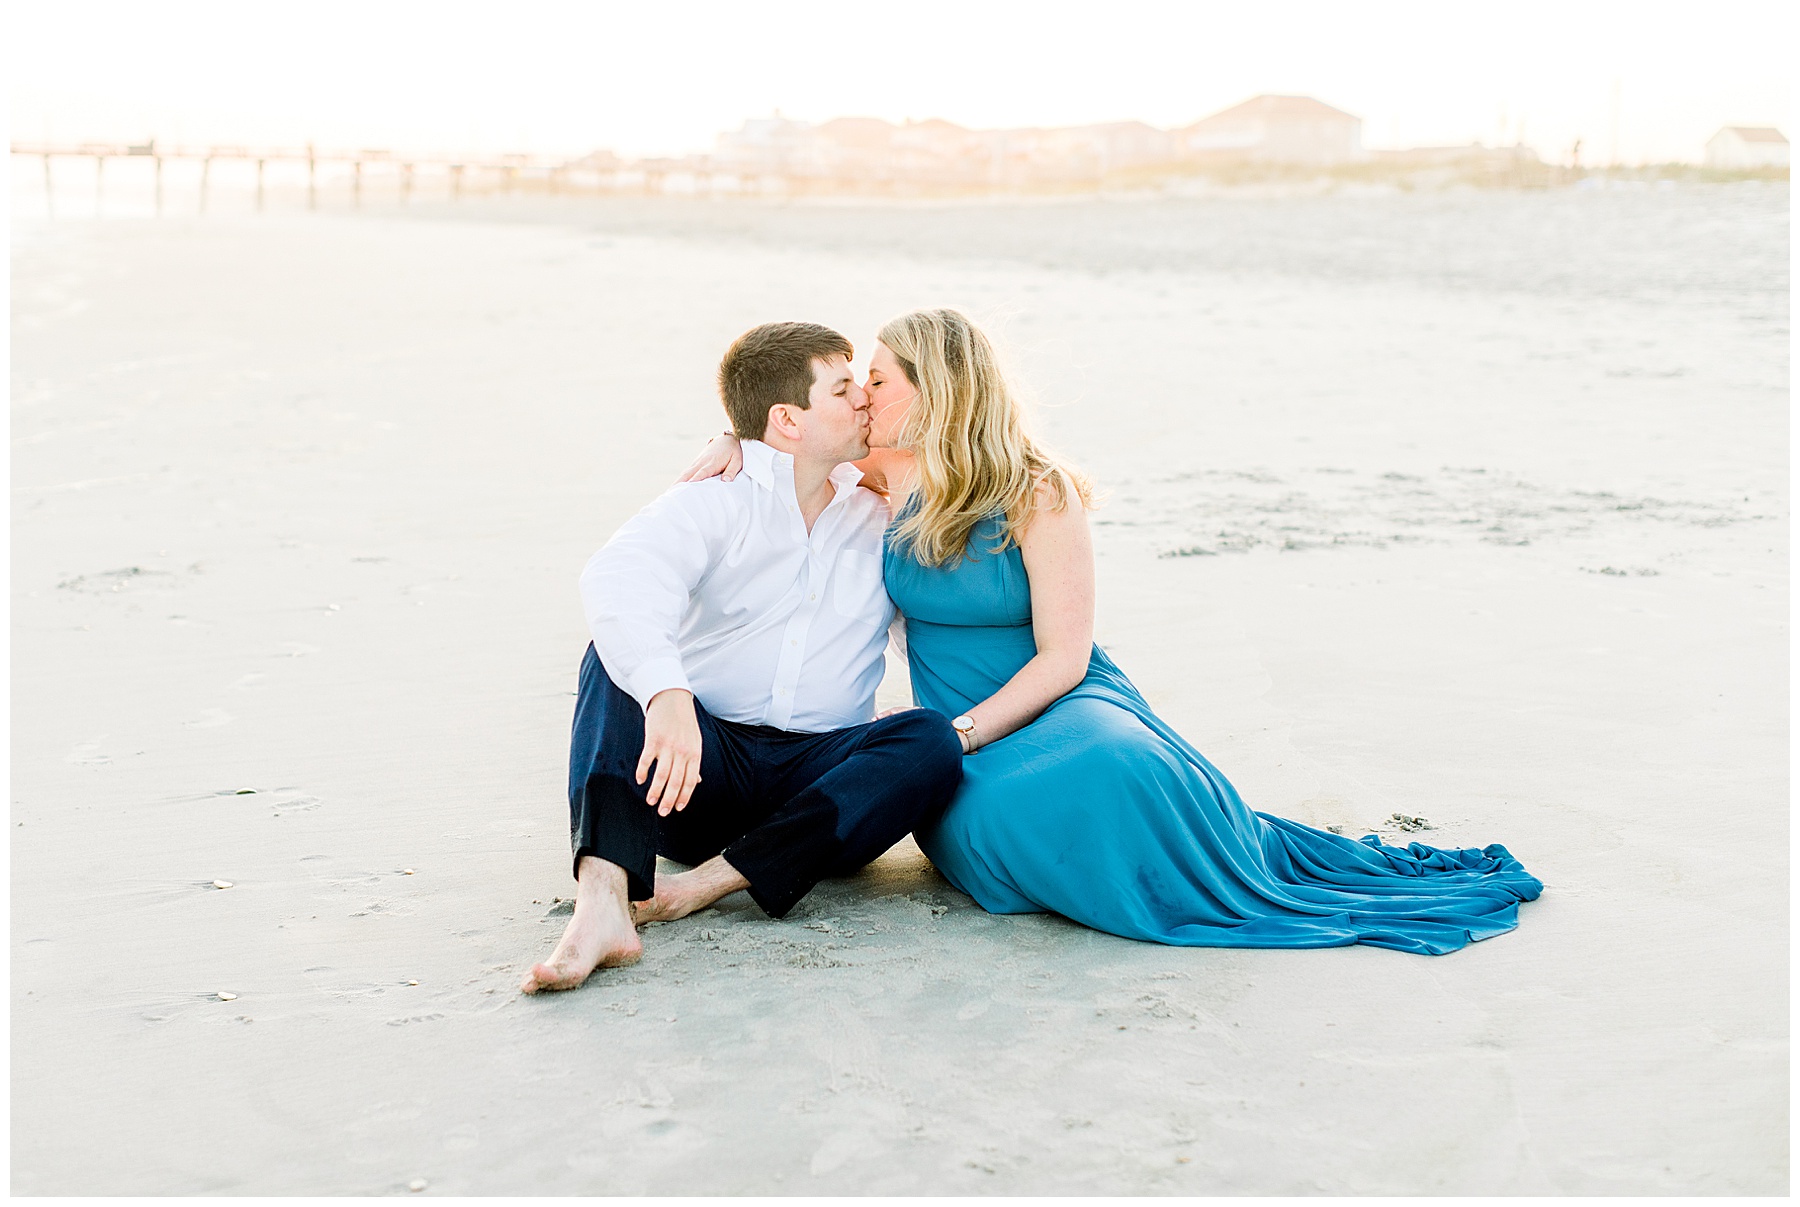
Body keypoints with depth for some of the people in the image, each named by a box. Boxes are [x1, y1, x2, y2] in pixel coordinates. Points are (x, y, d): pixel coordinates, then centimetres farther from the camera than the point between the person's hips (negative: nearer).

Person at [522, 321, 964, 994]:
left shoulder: (884, 515, 15)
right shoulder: (716, 503, -1)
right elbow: (618, 579, -23)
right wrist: (666, 694, -41)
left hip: (817, 778, 3)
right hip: (699, 768, -2)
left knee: (932, 741, -26)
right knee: (625, 660, -28)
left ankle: (706, 885, -33)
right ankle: (603, 902, -48)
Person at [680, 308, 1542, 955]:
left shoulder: (1039, 494, -10)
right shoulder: (898, 475, 5)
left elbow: (1063, 657, -14)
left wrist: (957, 736, -23)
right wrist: (737, 444, 1)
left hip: (1057, 705, -3)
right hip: (962, 737, 3)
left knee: (1107, 772, -40)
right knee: (999, 811, -36)